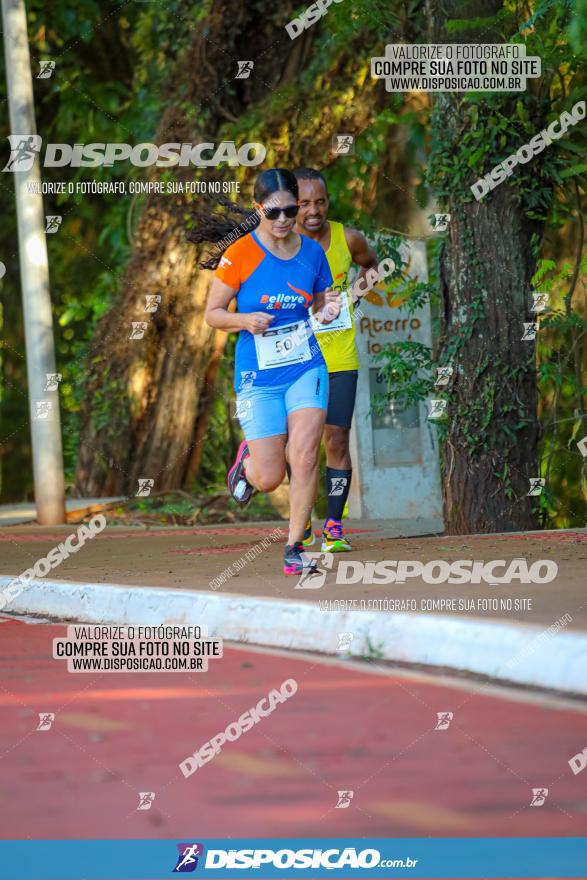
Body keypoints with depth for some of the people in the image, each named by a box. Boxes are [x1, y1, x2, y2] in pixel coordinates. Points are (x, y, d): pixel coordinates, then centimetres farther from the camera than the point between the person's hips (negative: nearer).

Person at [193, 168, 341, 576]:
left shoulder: (312, 252, 2)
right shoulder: (239, 255, -9)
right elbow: (213, 313, -1)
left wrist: (328, 311, -8)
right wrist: (245, 320, -21)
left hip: (306, 368, 2)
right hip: (257, 376, -2)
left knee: (304, 454, -17)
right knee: (269, 479, -3)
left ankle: (295, 546, -4)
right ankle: (247, 460, 35)